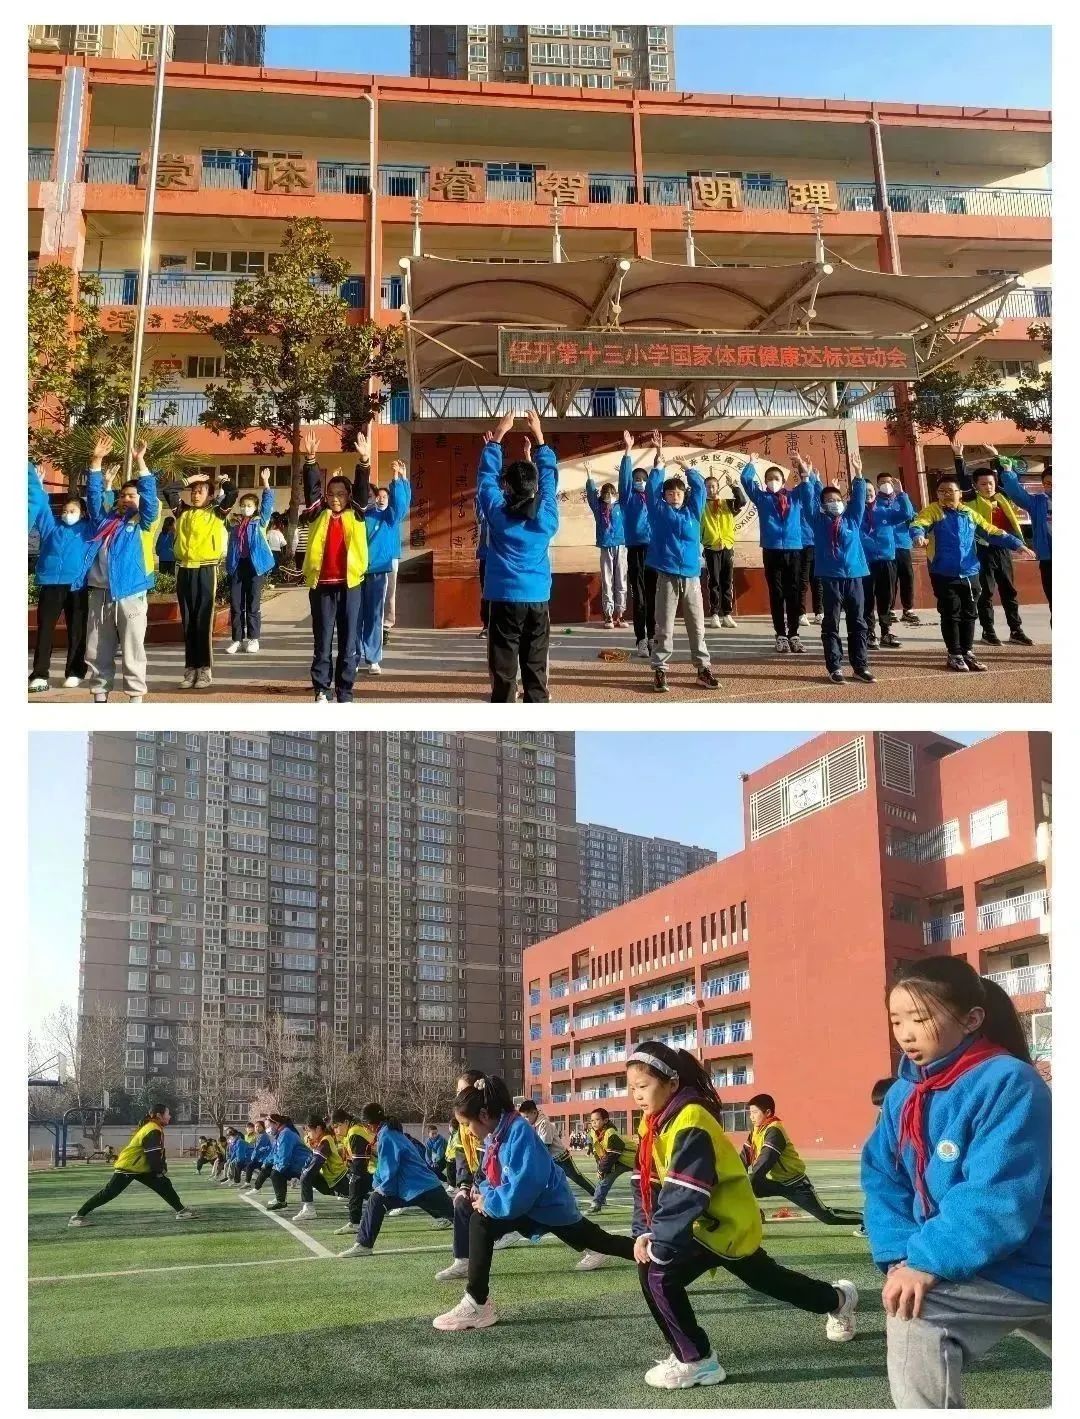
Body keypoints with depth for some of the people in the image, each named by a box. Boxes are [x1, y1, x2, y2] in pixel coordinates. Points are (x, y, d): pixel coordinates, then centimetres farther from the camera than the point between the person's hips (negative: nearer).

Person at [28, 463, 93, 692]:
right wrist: (31, 472, 8)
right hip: (50, 584, 1)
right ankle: (39, 675, -4)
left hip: (77, 586, -1)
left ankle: (75, 673, 14)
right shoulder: (51, 526, 12)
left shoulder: (88, 530, 8)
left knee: (77, 631, 5)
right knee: (44, 630, -3)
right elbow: (38, 503, 11)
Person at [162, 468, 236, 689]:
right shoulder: (183, 512, 11)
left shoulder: (216, 513, 2)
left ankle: (205, 670, 3)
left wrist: (224, 481, 7)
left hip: (206, 570, -4)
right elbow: (167, 491, 7)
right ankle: (190, 669, 12)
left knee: (204, 622, -2)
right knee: (188, 623, 7)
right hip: (184, 570, 4)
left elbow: (232, 494, -11)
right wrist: (188, 481, 10)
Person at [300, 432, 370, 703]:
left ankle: (345, 693, 9)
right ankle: (322, 691, 9)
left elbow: (363, 492, -4)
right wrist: (310, 459, -16)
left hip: (349, 583, 0)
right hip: (321, 583, 0)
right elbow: (311, 489, -3)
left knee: (348, 642, 3)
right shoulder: (318, 516, 8)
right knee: (322, 642, 5)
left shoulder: (355, 516, 8)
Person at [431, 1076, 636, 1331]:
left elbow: (522, 1188, -33)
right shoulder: (495, 1134, 1)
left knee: (481, 1222, -20)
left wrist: (488, 1202, -22)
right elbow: (493, 1176, 12)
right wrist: (484, 1194, -9)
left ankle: (476, 1305, -17)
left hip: (548, 1205, -10)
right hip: (549, 1205, 10)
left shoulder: (518, 1131, -27)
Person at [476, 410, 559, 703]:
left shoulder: (498, 513, -5)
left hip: (504, 600, -2)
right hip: (538, 600, 2)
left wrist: (497, 437, 13)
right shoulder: (547, 514, -1)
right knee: (536, 670, 5)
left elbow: (486, 476, 6)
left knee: (504, 672, -1)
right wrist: (539, 438, 18)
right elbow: (549, 477, 12)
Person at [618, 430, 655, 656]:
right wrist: (627, 451, -18)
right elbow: (624, 477, -6)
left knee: (653, 594, 5)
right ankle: (641, 640, -4)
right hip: (635, 548, -3)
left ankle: (652, 637, 13)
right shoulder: (628, 497, 7)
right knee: (639, 596, -4)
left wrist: (657, 455, -15)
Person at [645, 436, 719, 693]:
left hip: (691, 577, 2)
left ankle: (704, 669, 10)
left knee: (697, 626, 6)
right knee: (664, 627, 0)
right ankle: (660, 671, 3)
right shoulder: (659, 510, 6)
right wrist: (659, 456, -4)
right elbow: (652, 486, 0)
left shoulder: (693, 511, 12)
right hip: (667, 577, -2)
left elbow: (700, 487, 8)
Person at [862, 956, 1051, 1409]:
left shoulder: (1008, 1082, -22)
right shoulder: (903, 1094, 1)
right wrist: (901, 1254, -15)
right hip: (981, 1267, 8)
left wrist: (928, 1261, -28)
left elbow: (1000, 1198, -30)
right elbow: (882, 1180, 1)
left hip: (1026, 1266, -8)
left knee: (914, 1313, -27)